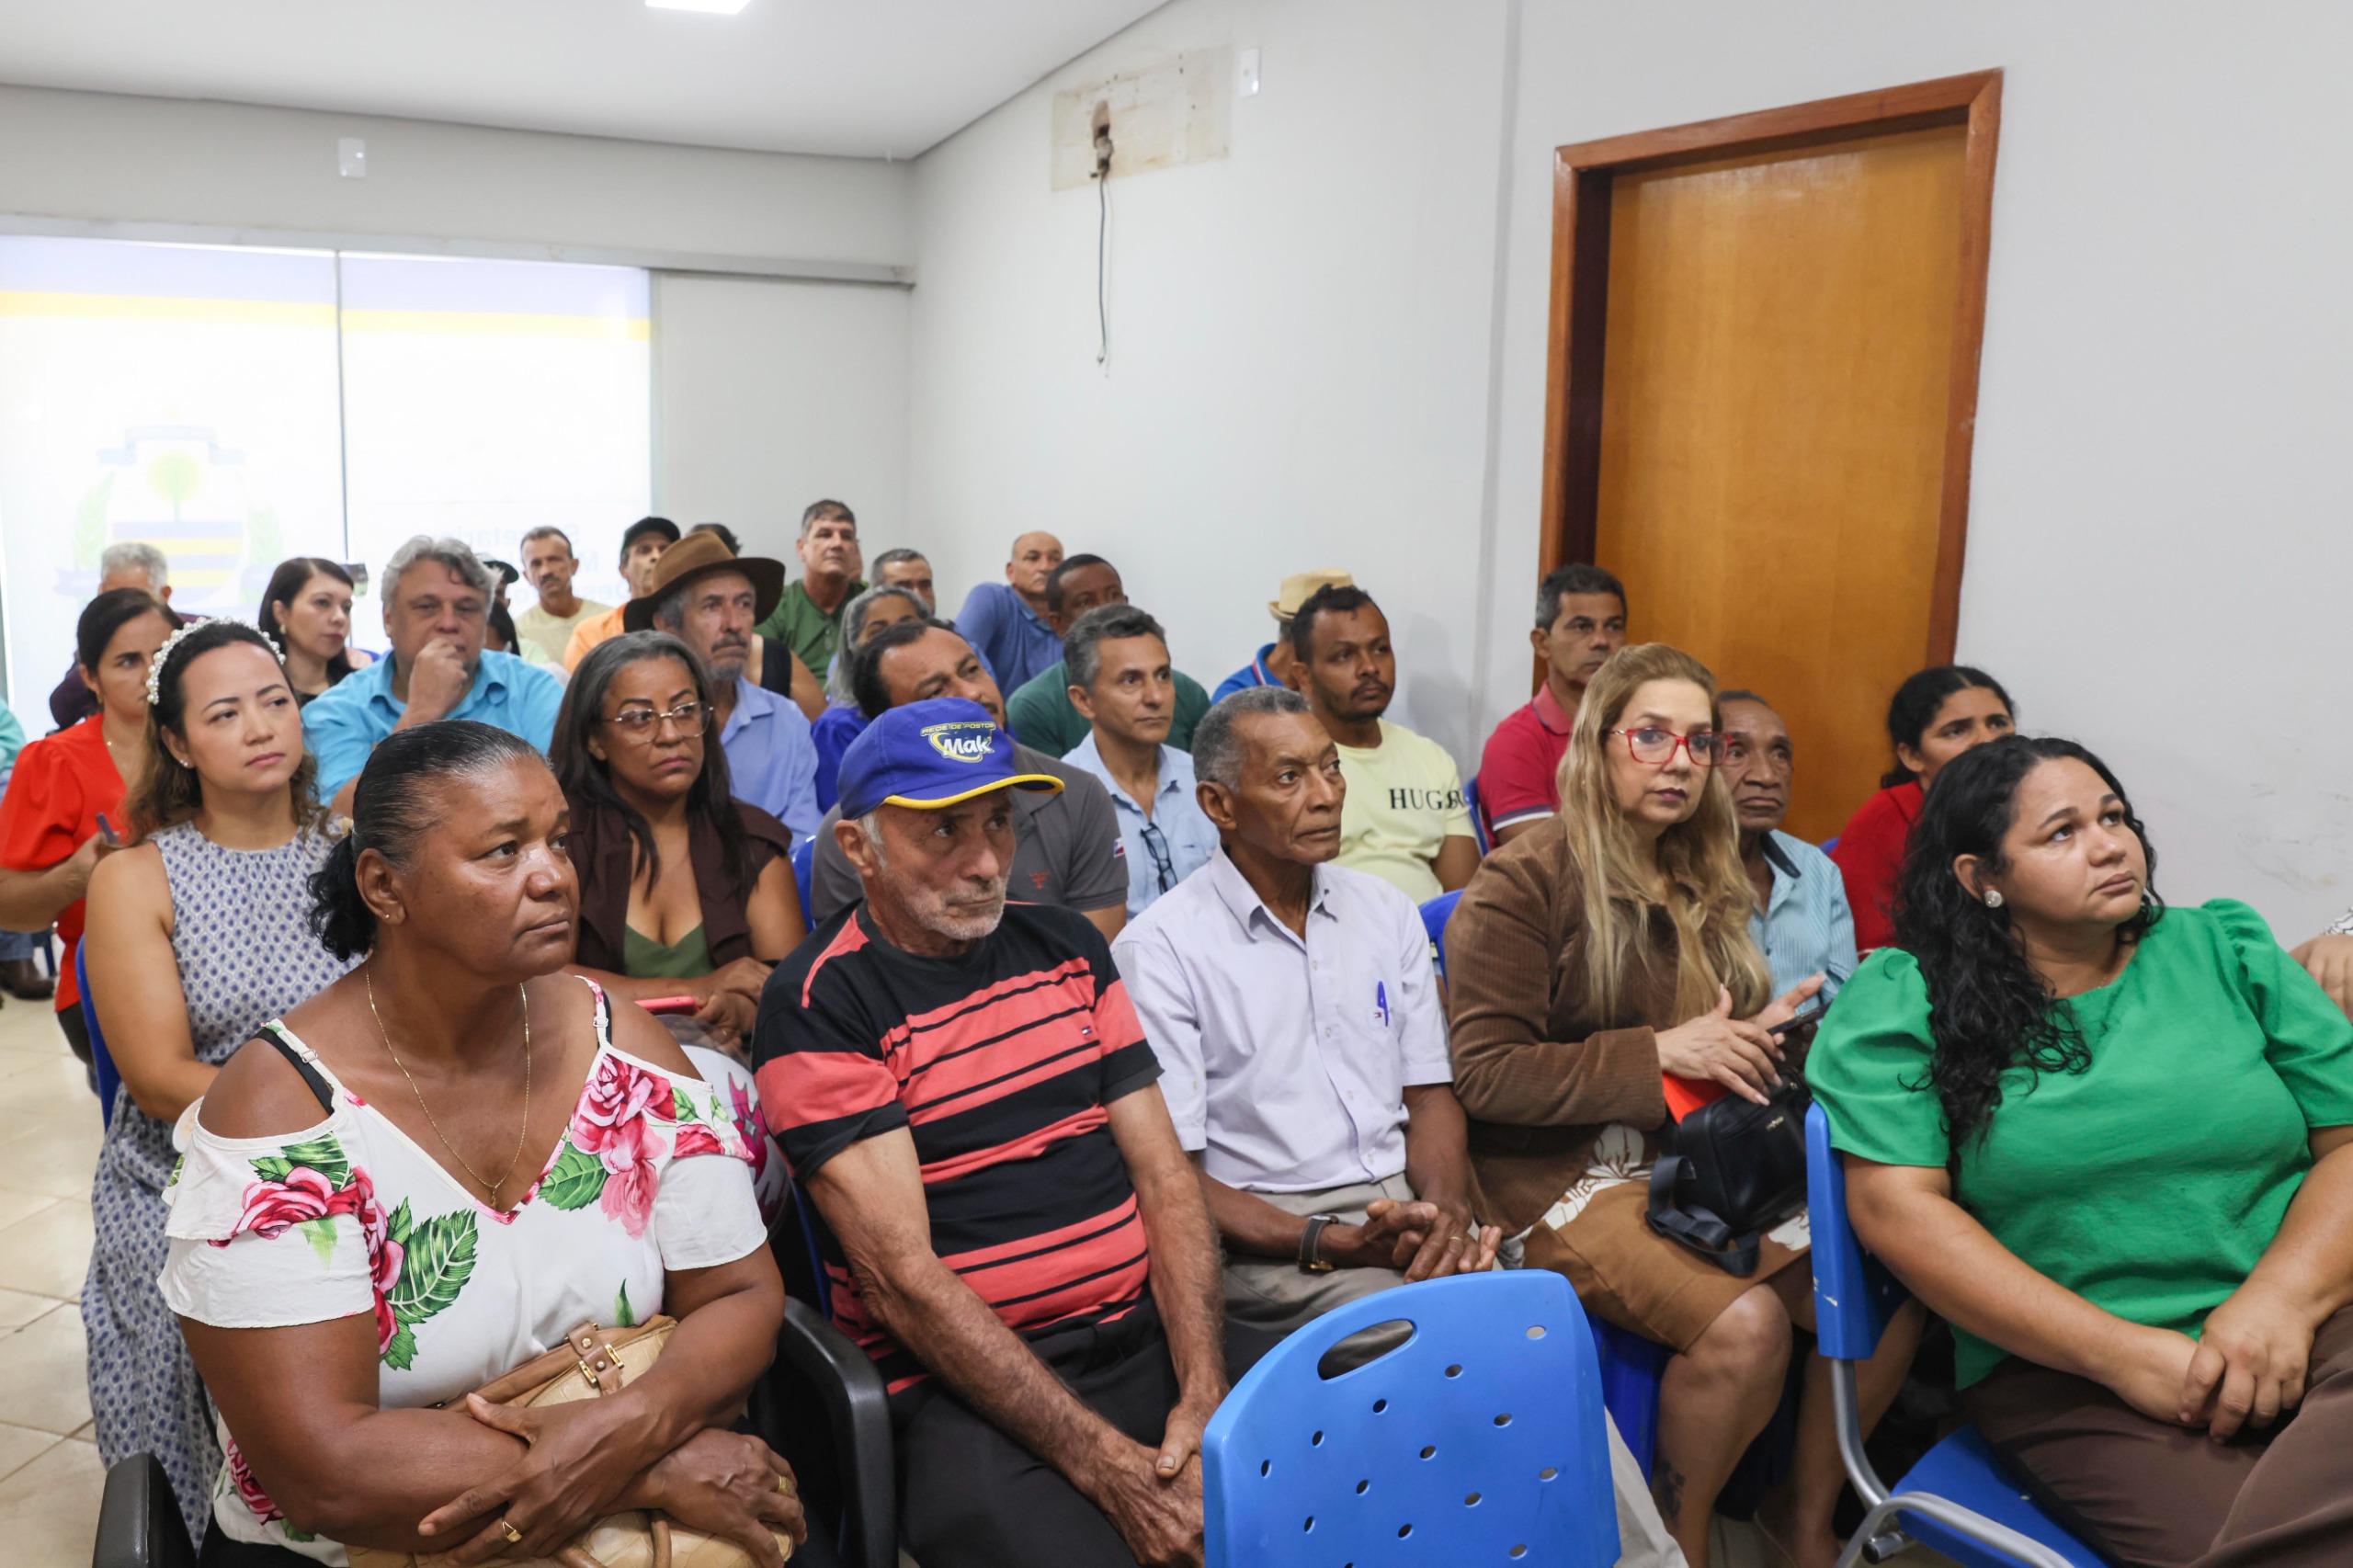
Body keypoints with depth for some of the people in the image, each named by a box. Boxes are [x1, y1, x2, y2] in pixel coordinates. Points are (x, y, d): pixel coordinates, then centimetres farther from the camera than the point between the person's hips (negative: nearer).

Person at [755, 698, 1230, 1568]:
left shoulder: (1066, 946, 12)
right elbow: (901, 1279, -12)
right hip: (958, 1387, -4)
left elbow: (1165, 1178, 9)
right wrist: (1107, 1463, -17)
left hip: (1146, 1339, 5)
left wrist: (1204, 1395, -6)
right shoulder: (818, 1006, -6)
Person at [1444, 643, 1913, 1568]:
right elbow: (1483, 1075, -14)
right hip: (1558, 1171, -7)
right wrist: (1659, 1053, -17)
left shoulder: (1702, 885, 16)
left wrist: (1751, 1040, 5)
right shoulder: (1525, 882, -8)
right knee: (1743, 1323, -29)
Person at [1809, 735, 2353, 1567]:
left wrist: (2281, 1299, -12)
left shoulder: (2226, 949, 11)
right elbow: (1896, 1204, -7)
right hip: (2068, 1369, -2)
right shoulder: (1903, 999, 2)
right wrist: (2120, 1353, -12)